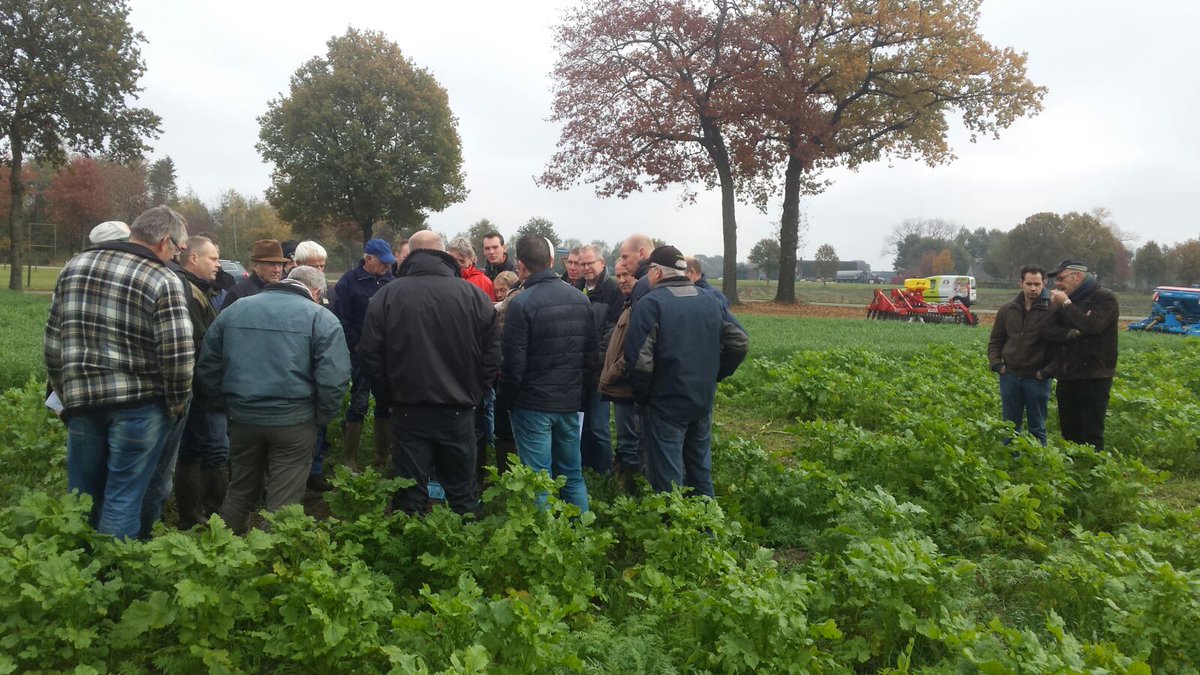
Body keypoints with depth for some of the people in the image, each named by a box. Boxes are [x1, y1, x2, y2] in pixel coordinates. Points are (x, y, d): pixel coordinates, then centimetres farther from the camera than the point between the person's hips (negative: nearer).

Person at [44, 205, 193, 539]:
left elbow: (52, 342, 10)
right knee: (122, 502, 4)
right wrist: (177, 405, -1)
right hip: (138, 403, -5)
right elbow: (178, 354, -16)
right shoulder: (162, 280, -10)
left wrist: (66, 393, 18)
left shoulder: (75, 266, 8)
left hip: (81, 400, 5)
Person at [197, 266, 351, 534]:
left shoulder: (233, 310, 9)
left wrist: (227, 404, 16)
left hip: (242, 418, 5)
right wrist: (322, 417, -4)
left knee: (240, 493, 21)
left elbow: (207, 368, 10)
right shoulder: (321, 318, -6)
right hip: (294, 422, -4)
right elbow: (334, 378, -17)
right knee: (283, 502, 6)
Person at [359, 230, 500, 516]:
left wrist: (388, 396, 10)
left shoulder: (387, 294, -5)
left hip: (409, 410, 0)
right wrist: (474, 393, 10)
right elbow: (492, 355, -2)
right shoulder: (474, 295, -4)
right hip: (459, 410, 1)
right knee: (462, 493, 14)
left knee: (410, 494, 9)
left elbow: (370, 353, -3)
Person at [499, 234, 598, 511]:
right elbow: (593, 354, 8)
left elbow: (513, 361, -13)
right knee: (573, 476, 15)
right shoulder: (581, 299, 4)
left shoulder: (521, 303, -15)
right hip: (571, 403, 6)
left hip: (533, 404, -5)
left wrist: (506, 400, 0)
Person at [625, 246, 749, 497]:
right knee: (701, 474, 20)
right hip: (703, 402, 6)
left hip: (665, 404, -6)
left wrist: (641, 396, -7)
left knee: (668, 481, 2)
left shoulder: (649, 304, -14)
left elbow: (640, 360, -21)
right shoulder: (712, 302, 6)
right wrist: (713, 376, 13)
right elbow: (740, 343, 7)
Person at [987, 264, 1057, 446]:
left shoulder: (1052, 311, -8)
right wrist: (996, 364, 2)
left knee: (1037, 429, 8)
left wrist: (1047, 372, -11)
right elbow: (995, 340, 15)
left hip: (1037, 379, -4)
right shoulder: (1007, 309, 6)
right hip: (1010, 376, 4)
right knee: (1010, 427, 11)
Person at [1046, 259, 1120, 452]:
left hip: (1094, 379, -7)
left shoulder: (1104, 297, -7)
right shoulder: (1068, 300, 14)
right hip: (1067, 378, 7)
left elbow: (1090, 326, -24)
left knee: (1091, 436, -5)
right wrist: (1068, 334, -10)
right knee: (1069, 434, 13)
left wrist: (1066, 304, -15)